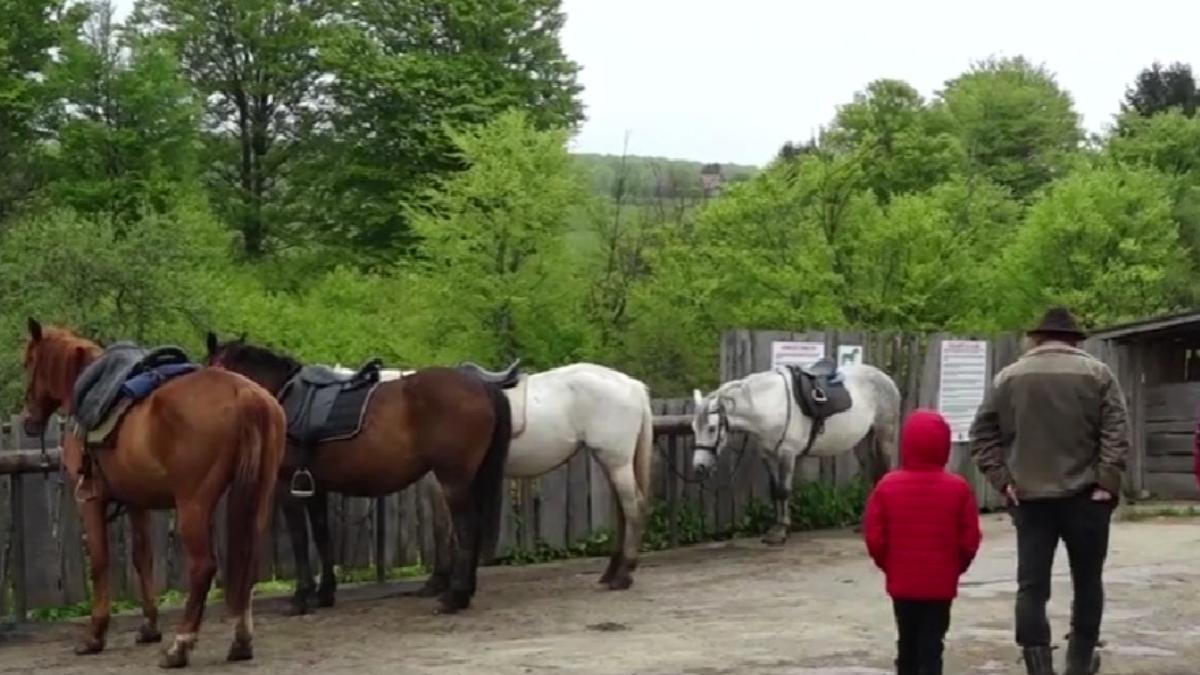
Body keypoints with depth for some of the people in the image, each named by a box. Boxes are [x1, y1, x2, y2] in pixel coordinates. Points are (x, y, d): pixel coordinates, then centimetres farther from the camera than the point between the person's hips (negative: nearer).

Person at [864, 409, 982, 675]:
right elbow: (970, 539, -6)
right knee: (932, 645, 1)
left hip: (902, 582, 1)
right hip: (941, 583, -1)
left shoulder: (887, 485, -7)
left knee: (907, 643, 15)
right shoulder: (958, 487, -8)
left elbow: (874, 537, -5)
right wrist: (957, 567, 12)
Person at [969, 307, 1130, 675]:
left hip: (1030, 496, 1)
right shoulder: (1096, 373, 3)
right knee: (1087, 582, 14)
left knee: (1032, 586, 0)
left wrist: (1002, 479, 3)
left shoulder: (1009, 377, 8)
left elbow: (982, 434, 5)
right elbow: (1117, 433, -6)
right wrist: (1107, 482, -6)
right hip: (1084, 495, -1)